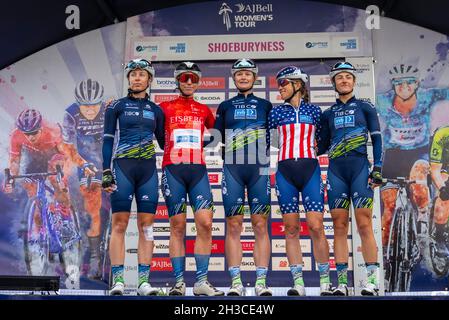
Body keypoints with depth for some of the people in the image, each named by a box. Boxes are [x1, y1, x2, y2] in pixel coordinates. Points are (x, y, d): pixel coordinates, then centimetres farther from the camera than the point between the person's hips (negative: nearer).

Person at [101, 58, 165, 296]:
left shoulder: (156, 110, 14)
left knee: (146, 224, 0)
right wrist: (106, 172, -5)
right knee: (119, 224, -5)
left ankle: (143, 281, 5)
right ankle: (117, 280, 0)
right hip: (123, 168, -2)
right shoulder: (116, 106, 7)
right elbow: (107, 140, 2)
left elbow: (163, 142, 19)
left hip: (148, 170, 2)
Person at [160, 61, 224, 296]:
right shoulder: (165, 108, 10)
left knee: (205, 222, -9)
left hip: (198, 170, 2)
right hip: (173, 169, -2)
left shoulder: (203, 110, 17)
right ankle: (179, 281, 7)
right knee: (177, 226, 0)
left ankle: (201, 282, -1)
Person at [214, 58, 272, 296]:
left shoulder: (265, 105, 15)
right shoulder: (224, 106, 16)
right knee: (233, 225, -3)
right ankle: (235, 282, 2)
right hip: (232, 169, 0)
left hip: (259, 169, 0)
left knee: (260, 224, -3)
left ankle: (261, 282, 1)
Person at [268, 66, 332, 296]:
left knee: (316, 226, -8)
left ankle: (325, 281, 5)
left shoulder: (313, 110, 12)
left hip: (310, 170, -1)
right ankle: (298, 283, 7)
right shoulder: (277, 112, 13)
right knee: (291, 228, 0)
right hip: (285, 172, 1)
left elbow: (321, 141, 18)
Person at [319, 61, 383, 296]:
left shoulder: (365, 107, 11)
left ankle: (372, 280, -2)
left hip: (360, 167, -2)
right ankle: (341, 281, 3)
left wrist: (378, 168, -5)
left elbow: (377, 138, 5)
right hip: (336, 170, 2)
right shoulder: (329, 114, 17)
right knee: (339, 226, 0)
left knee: (364, 224, -8)